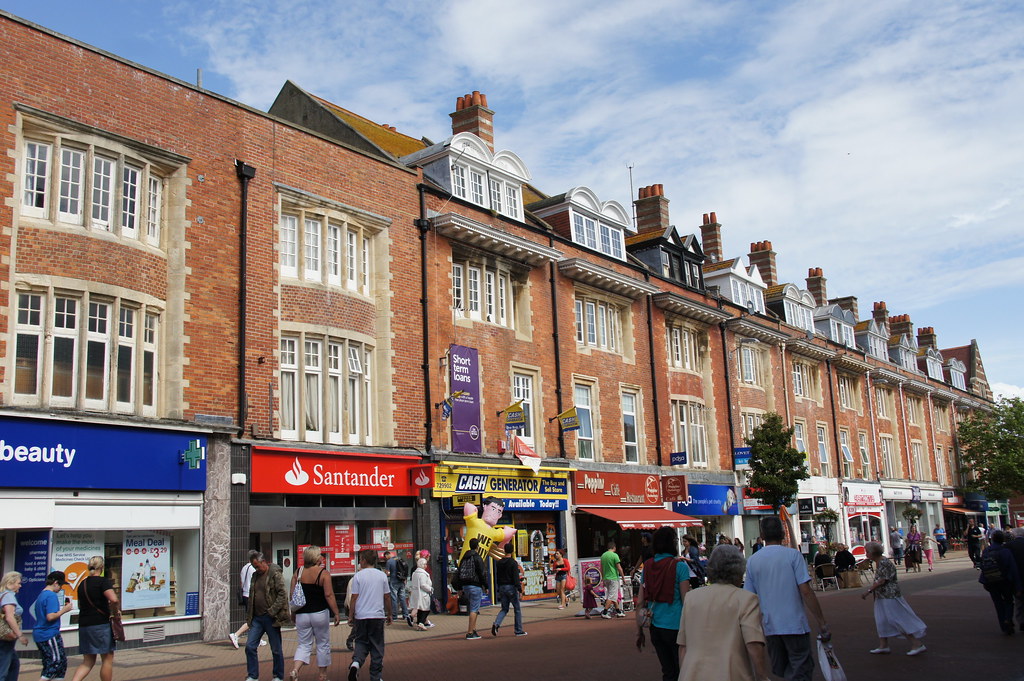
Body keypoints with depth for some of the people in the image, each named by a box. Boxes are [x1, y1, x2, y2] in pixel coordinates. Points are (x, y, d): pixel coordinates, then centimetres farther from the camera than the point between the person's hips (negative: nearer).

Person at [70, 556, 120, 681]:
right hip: (101, 624, -7)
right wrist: (114, 612, -8)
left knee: (88, 662, 11)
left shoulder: (82, 584, 13)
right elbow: (113, 599, -26)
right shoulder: (103, 581, -10)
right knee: (107, 659, 6)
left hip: (83, 624, 7)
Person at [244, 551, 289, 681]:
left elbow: (282, 595, -13)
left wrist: (272, 611, -18)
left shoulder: (275, 574, -8)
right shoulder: (255, 575, 14)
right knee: (250, 646, 1)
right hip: (256, 618, 7)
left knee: (276, 649, 4)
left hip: (271, 618, -6)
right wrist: (249, 615, 14)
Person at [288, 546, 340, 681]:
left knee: (304, 644, 11)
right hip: (320, 613, -3)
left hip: (301, 614, 3)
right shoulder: (323, 573, -10)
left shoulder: (297, 573, 2)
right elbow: (329, 595, -14)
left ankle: (295, 669, -13)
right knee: (323, 644, 12)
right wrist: (337, 613, -8)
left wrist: (293, 613, 17)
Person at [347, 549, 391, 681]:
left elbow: (354, 597, -4)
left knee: (361, 642, 14)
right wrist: (389, 614, 17)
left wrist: (351, 616, 4)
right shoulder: (382, 575, 3)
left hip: (361, 616, 0)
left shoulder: (358, 576, -3)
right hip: (378, 616, 1)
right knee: (377, 647, 8)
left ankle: (356, 662, -14)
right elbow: (387, 597, 7)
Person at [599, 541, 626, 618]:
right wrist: (623, 577, -2)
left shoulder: (603, 555, 9)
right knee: (612, 596, -5)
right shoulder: (614, 555, -11)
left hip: (606, 578, 7)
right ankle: (604, 612, -10)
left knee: (614, 595, 16)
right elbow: (619, 568, -12)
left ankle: (618, 611, 21)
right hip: (614, 578, -7)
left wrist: (603, 579, 21)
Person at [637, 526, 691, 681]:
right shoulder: (679, 566, -10)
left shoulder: (647, 565, 5)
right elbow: (686, 599, -12)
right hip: (675, 625, -5)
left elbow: (640, 601, 7)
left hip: (655, 626, 5)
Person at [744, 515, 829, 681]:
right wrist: (822, 623, -6)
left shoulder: (752, 561, 3)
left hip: (770, 628, 3)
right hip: (795, 625, -3)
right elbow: (806, 592, -12)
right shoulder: (793, 555, -7)